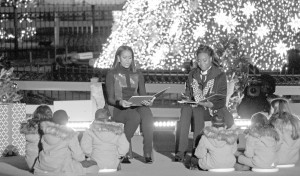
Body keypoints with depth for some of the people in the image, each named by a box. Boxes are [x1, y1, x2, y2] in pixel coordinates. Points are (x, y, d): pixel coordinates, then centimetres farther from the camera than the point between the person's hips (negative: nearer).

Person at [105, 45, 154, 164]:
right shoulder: (112, 75, 8)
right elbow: (110, 99, -1)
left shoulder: (137, 75, 20)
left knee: (147, 114, -34)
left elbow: (143, 95, 13)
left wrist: (147, 102, -12)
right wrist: (120, 102, -24)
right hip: (118, 109, -3)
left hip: (136, 106, 3)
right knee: (135, 117, -38)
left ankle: (148, 153, -38)